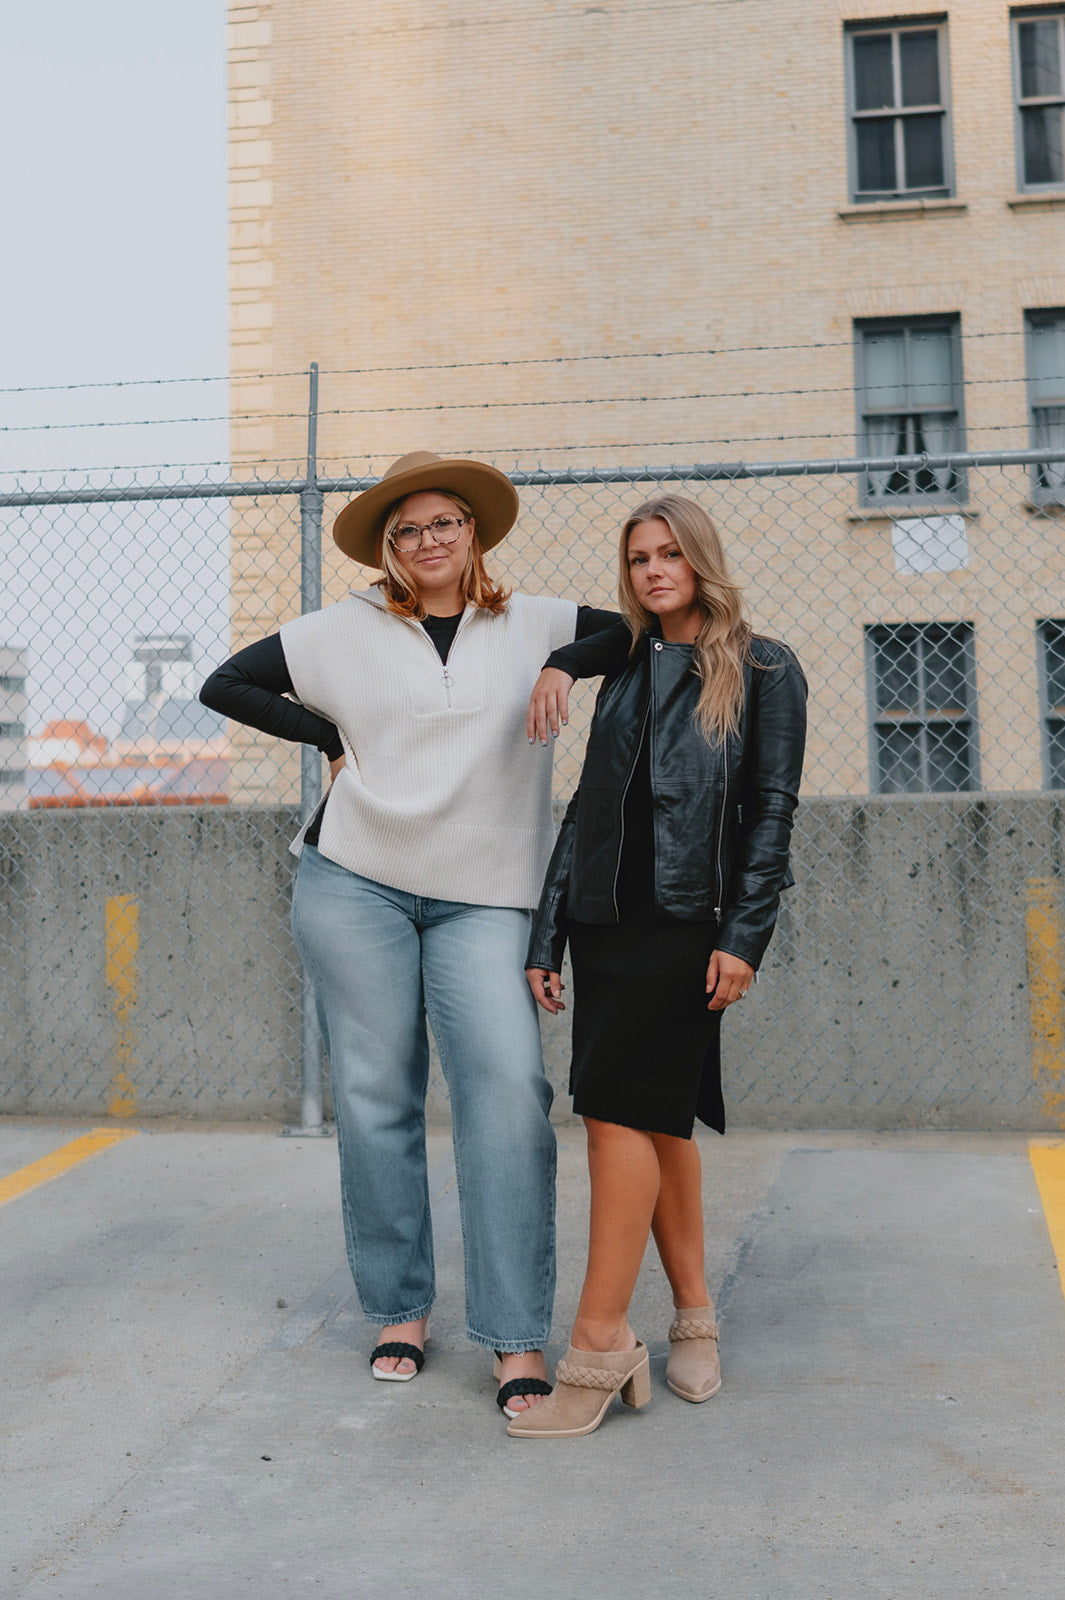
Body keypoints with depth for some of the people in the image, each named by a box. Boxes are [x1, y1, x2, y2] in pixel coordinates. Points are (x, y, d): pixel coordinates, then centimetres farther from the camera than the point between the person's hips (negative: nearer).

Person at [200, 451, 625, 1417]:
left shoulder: (530, 624, 9)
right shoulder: (347, 630, 9)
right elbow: (225, 686, 14)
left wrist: (564, 665, -4)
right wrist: (331, 736, 5)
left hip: (484, 900, -1)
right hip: (355, 884, 1)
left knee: (508, 1086, -14)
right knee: (375, 1094, 3)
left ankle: (518, 1337, -7)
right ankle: (400, 1308, 19)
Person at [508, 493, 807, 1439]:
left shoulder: (765, 672, 4)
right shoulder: (627, 670, 18)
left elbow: (772, 811, -2)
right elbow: (588, 808, 17)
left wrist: (743, 936, -13)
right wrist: (547, 937, 10)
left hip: (687, 924, -5)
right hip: (607, 922, 5)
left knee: (621, 1112, -14)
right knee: (658, 1121, 7)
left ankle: (599, 1348, -9)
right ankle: (694, 1316, 19)